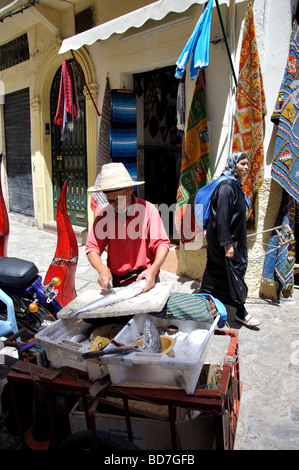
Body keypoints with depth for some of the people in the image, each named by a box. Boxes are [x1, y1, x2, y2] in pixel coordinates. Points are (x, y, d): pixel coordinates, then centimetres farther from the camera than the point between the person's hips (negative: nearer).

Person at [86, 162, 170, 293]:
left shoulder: (148, 209, -7)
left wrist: (153, 270, -26)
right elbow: (92, 247, -3)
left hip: (145, 278, -1)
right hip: (116, 280, 2)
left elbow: (162, 243, -9)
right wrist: (102, 269, -23)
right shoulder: (105, 215, -2)